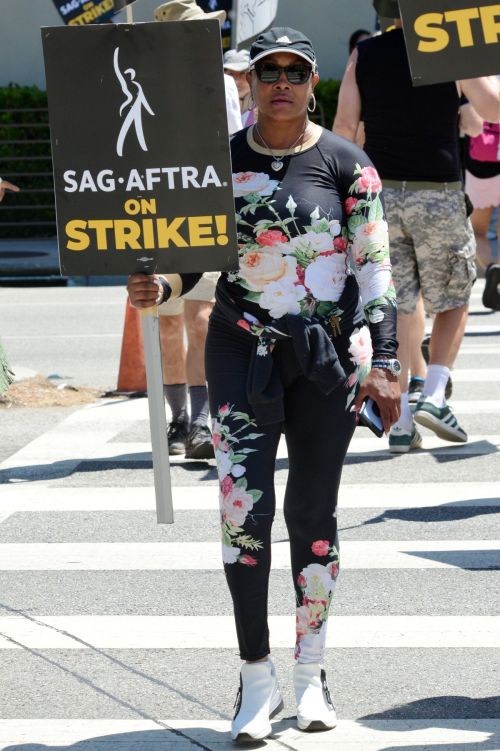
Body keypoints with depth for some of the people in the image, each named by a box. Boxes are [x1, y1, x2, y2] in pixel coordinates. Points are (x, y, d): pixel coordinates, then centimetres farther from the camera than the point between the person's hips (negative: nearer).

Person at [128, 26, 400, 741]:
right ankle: (256, 677, -2)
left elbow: (375, 268, -1)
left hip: (329, 355, -1)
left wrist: (384, 364, -6)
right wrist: (157, 286, -14)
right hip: (242, 351, 1)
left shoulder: (347, 164, -1)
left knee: (314, 515, 5)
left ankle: (311, 670, 20)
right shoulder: (219, 162, 4)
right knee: (243, 507, -11)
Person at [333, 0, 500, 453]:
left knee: (394, 309, 7)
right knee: (453, 300, 14)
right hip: (439, 194, -2)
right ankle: (434, 396, -4)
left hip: (381, 193, 2)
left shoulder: (363, 56, 3)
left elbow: (343, 127, 1)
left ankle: (400, 421, 2)